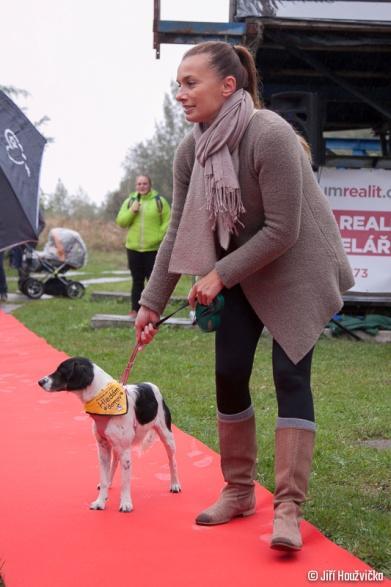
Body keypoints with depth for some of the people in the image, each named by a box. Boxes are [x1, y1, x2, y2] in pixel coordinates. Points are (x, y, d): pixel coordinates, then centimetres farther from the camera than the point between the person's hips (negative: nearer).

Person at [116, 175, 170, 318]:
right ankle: (135, 309, 13)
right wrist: (132, 211, -11)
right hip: (133, 248, 3)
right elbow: (120, 222, 4)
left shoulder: (160, 201, 2)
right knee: (137, 280, 8)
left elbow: (167, 222, 0)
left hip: (153, 249, -3)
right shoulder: (129, 201, 10)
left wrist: (160, 237, -10)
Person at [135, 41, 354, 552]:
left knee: (290, 376, -10)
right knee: (229, 375, 3)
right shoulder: (190, 150, -8)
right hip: (239, 272, 6)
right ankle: (239, 491, 19)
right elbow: (179, 231, -3)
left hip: (296, 269, -6)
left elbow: (282, 231, -26)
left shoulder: (270, 136, -28)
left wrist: (221, 274, -23)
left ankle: (288, 508, -6)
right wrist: (152, 304, -4)